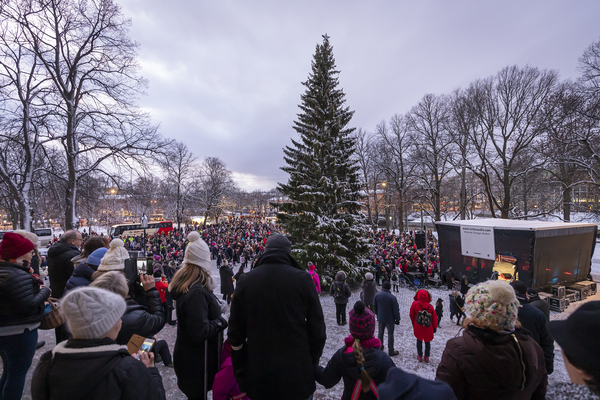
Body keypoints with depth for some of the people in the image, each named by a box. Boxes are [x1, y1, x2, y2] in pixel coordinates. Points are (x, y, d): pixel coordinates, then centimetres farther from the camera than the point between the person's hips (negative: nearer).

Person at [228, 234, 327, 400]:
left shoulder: (246, 280, -5)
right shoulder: (303, 278, -12)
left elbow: (235, 331, 1)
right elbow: (317, 327, -8)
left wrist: (240, 373, 13)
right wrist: (313, 363, 8)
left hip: (258, 376, 2)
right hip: (297, 376, -1)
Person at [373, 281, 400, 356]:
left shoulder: (377, 295, -9)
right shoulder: (392, 297, -24)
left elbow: (374, 306, 5)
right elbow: (396, 310, -16)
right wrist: (397, 319, -1)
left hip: (380, 318, 4)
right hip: (390, 319, -4)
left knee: (381, 333, 20)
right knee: (390, 334, 11)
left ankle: (380, 347, 34)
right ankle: (391, 351, 22)